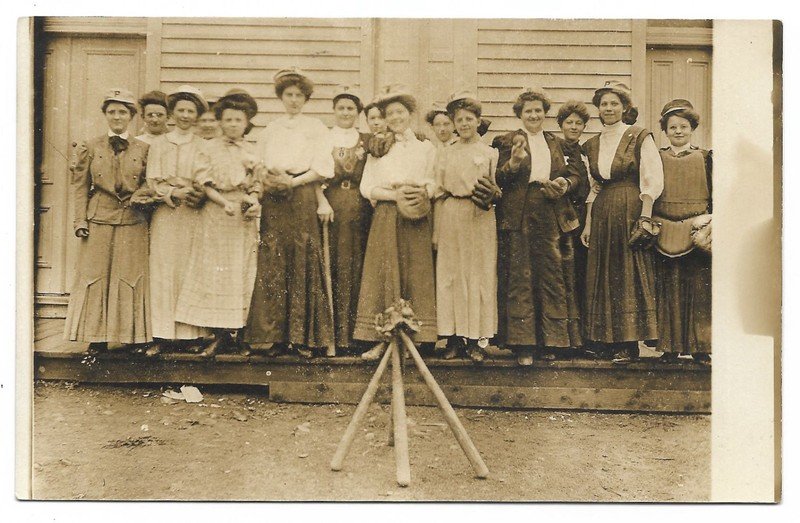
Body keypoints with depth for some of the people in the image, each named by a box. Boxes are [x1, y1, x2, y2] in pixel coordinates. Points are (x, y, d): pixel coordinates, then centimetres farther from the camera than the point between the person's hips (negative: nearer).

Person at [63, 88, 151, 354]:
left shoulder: (143, 149, 6)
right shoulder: (90, 147, 7)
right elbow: (80, 186, 5)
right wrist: (80, 221, -2)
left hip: (133, 222, 0)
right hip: (99, 220, 1)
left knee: (131, 278, 2)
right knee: (96, 277, 3)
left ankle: (134, 336, 11)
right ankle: (98, 338, 12)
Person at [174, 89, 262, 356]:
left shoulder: (253, 152, 11)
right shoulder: (207, 149, 5)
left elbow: (257, 184, 9)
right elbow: (204, 184, -2)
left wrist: (254, 201, -12)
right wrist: (225, 203, -16)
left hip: (245, 220, 2)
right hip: (215, 217, -1)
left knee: (243, 275, 2)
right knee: (215, 272, -2)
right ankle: (221, 333, 3)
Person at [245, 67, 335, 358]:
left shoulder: (316, 127, 9)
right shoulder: (270, 130, 19)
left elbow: (322, 168, 0)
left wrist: (293, 182, -11)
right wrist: (268, 181, -4)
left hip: (304, 201, -3)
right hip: (274, 203, 3)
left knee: (303, 264, -6)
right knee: (272, 265, -3)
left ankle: (304, 336, -2)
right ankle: (274, 334, 2)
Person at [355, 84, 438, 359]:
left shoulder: (426, 147, 12)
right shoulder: (378, 148, 12)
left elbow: (434, 183, 7)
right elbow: (366, 187, 3)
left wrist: (421, 191, -14)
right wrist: (394, 194, -11)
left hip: (416, 220, 0)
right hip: (385, 218, 0)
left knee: (414, 275, -1)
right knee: (382, 274, -4)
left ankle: (411, 337, 4)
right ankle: (380, 339, 0)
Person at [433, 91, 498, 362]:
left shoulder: (490, 153, 7)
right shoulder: (444, 154, 12)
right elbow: (438, 192, 10)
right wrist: (436, 230, 5)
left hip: (480, 219, -2)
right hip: (450, 218, 2)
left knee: (479, 275, 0)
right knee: (449, 275, 1)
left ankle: (476, 339, 7)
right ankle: (453, 337, 9)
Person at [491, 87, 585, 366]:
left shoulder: (557, 144, 20)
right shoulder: (506, 141, 8)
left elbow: (575, 175, 16)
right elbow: (497, 179, -2)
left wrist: (564, 183, -5)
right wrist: (513, 163, -20)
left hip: (552, 219, 4)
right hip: (518, 218, -3)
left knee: (553, 277, 2)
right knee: (520, 277, -5)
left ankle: (551, 341, 13)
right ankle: (523, 344, 1)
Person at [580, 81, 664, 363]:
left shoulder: (640, 137, -2)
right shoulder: (592, 144, 13)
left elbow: (652, 181, -7)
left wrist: (645, 218, -15)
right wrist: (588, 223, 9)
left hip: (631, 212, -5)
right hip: (601, 215, 5)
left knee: (629, 276, -1)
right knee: (602, 276, 7)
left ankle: (629, 342, 6)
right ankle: (606, 339, 16)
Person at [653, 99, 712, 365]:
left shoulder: (705, 158, 9)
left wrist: (708, 218, -11)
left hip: (698, 233, 0)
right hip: (663, 233, 0)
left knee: (698, 288, -1)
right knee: (667, 290, 1)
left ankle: (700, 347, 8)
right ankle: (669, 347, 8)